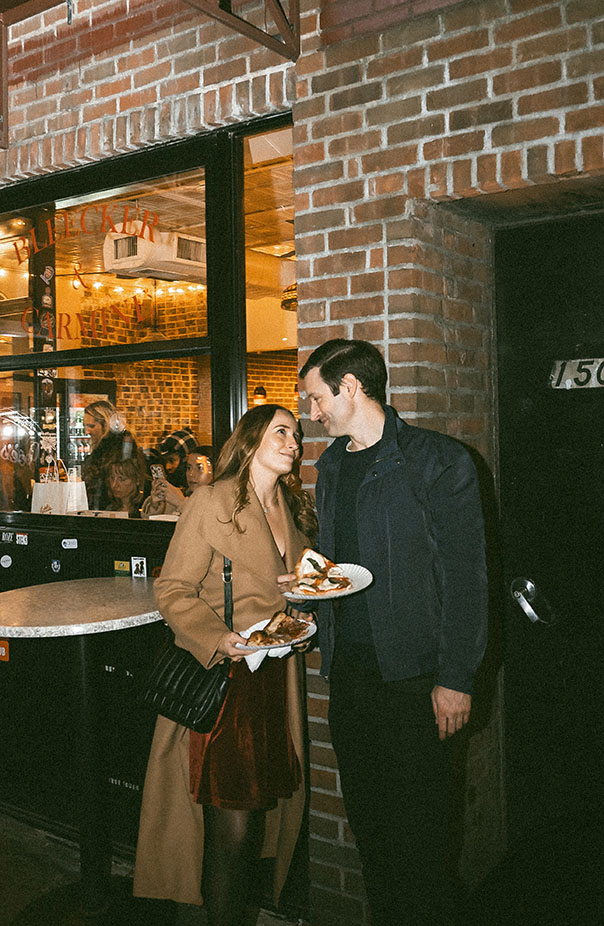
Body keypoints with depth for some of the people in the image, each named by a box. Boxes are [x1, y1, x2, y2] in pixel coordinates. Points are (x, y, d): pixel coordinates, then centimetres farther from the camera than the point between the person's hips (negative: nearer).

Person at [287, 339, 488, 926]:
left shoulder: (438, 461, -9)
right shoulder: (331, 466, 12)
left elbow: (465, 575, -11)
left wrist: (455, 678, -13)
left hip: (411, 676, -6)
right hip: (347, 668, 7)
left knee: (415, 830, 3)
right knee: (366, 819, 16)